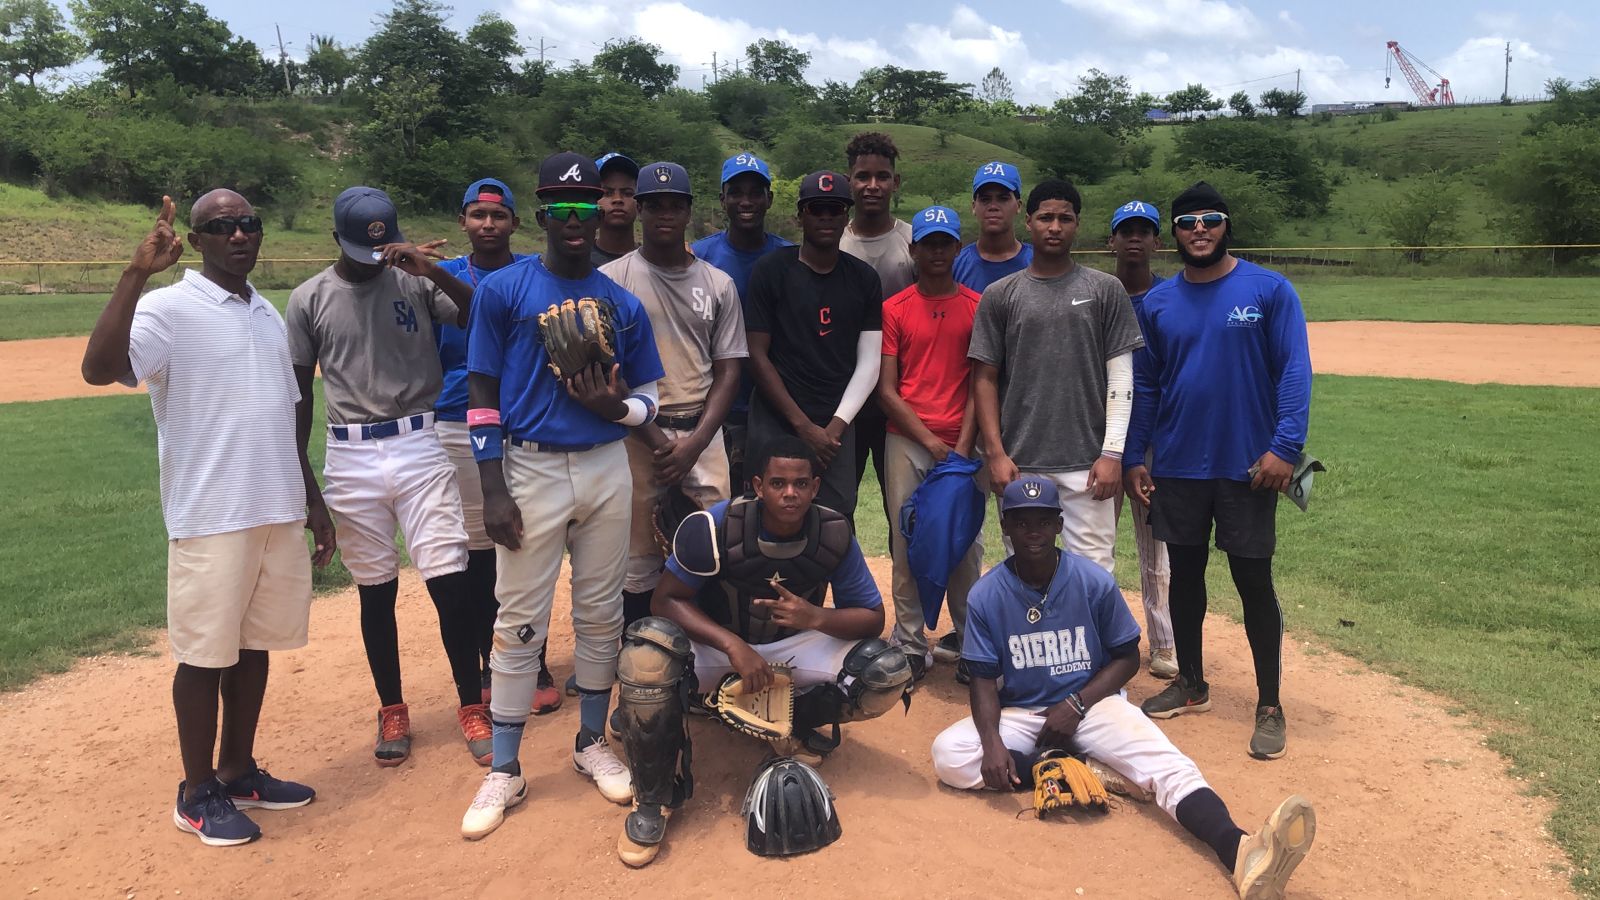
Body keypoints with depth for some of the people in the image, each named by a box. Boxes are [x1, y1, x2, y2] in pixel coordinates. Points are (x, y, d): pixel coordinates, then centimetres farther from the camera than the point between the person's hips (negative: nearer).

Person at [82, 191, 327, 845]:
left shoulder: (269, 315, 14)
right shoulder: (169, 310, -8)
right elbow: (99, 369, -27)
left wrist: (313, 502, 19)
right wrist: (135, 274, -30)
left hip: (280, 515, 7)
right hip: (211, 519, -6)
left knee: (255, 644, 14)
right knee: (206, 653, 4)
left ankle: (239, 772, 29)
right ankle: (198, 792, 19)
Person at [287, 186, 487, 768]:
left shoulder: (416, 281, 1)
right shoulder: (309, 299, 4)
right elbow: (300, 391, 8)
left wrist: (436, 273, -24)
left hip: (418, 445, -1)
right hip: (351, 457, 1)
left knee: (451, 582, -4)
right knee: (375, 590, 10)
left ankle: (471, 707, 12)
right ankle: (392, 710, 26)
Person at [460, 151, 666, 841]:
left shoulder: (623, 304, 8)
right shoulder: (503, 289, -1)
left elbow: (650, 396, 11)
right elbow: (482, 395, -3)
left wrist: (617, 406, -13)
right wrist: (494, 491, -10)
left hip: (606, 468, 3)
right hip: (531, 470, -3)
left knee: (602, 613, 11)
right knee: (521, 620, 1)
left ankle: (592, 744, 27)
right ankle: (504, 770, 12)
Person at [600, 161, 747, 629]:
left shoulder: (718, 284, 11)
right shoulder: (611, 279, 2)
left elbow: (728, 370, 7)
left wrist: (694, 444, -5)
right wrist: (655, 439, -9)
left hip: (702, 435, 3)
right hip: (637, 434, -2)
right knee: (638, 560, 0)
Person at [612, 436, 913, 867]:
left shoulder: (835, 534, -15)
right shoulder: (716, 526, -23)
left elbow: (872, 617, -8)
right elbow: (666, 599, -19)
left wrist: (816, 618, -29)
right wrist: (733, 645, -32)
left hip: (793, 649, 2)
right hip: (716, 645, -2)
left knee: (890, 672, -20)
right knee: (648, 648, -35)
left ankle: (795, 726, 6)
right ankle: (653, 797, -18)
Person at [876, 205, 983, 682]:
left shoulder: (978, 307, 7)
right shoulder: (894, 309, 6)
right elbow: (886, 388, 1)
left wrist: (963, 446, -7)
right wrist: (929, 439, -8)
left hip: (962, 443, 0)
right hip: (906, 441, 0)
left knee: (966, 541, 2)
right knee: (907, 543, 1)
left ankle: (968, 641, 17)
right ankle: (911, 647, 9)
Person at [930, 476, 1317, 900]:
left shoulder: (1094, 582, -9)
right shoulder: (985, 596, -8)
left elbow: (1127, 658, 0)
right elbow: (984, 679, -6)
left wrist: (1077, 704, -16)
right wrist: (992, 742, -25)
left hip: (1092, 703, -1)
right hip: (1020, 714, 1)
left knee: (1166, 763, -30)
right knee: (949, 755, -26)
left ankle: (1241, 855, -54)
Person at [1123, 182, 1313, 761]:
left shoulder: (1269, 290, -4)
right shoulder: (1156, 303, 6)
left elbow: (1294, 371, -8)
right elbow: (1145, 385, 10)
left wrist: (1285, 446, -18)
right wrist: (1135, 457, 5)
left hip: (1247, 467, -3)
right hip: (1176, 467, 4)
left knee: (1254, 583, 2)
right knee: (1184, 574, 13)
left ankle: (1270, 707, 14)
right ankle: (1190, 685, 30)